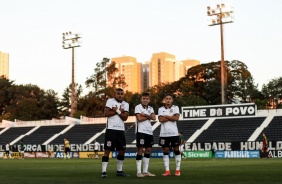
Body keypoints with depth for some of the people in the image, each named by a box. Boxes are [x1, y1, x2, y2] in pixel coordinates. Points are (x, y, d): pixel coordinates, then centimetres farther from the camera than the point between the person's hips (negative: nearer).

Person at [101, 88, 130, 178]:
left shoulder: (126, 104, 11)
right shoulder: (110, 101, -1)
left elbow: (125, 117, -2)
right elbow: (106, 113, -15)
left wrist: (117, 110, -12)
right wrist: (119, 111, -9)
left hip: (121, 130, 6)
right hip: (111, 129, -6)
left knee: (122, 150, 9)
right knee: (107, 150, -7)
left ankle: (119, 171, 20)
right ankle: (104, 171, -7)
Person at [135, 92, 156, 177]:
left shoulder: (150, 108, 16)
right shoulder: (138, 107, -2)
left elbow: (154, 117, -2)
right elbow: (139, 118, -14)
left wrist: (145, 115, -13)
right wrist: (149, 117, -2)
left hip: (149, 131, 7)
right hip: (141, 131, -7)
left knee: (148, 150, 8)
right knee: (140, 150, -7)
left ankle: (145, 171, 15)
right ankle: (139, 172, -5)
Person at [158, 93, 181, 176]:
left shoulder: (175, 107, 4)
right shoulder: (161, 109, 7)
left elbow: (176, 118, -12)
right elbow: (161, 119, -9)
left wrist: (166, 116, -7)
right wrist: (172, 117, -8)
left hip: (174, 133, -1)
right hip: (164, 134, 1)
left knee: (176, 150, 3)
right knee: (165, 152, 3)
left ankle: (177, 170, 10)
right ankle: (167, 170, 7)